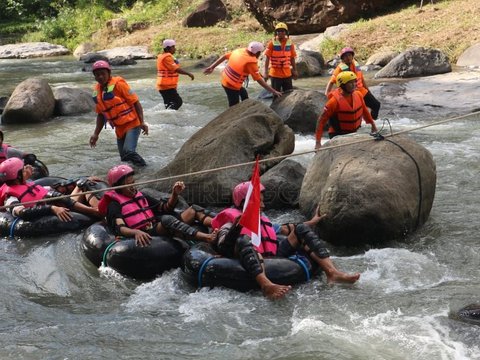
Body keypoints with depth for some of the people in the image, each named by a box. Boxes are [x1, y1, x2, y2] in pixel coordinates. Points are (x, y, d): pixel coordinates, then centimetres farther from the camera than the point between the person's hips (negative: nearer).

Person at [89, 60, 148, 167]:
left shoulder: (118, 84, -12)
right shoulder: (97, 91, 6)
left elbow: (135, 102, -12)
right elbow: (101, 114, 16)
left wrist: (142, 122, -20)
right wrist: (96, 134, 12)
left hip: (132, 123, -7)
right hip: (119, 128, 7)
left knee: (128, 151, -24)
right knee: (124, 158, 12)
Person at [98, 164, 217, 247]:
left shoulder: (141, 197, 25)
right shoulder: (115, 205, 3)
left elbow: (166, 208, 23)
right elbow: (120, 228, -15)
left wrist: (175, 194, 4)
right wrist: (136, 232, -36)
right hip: (144, 237, -8)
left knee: (194, 209, -3)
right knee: (167, 219, -36)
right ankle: (207, 238, -51)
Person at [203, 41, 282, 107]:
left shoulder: (239, 51, -2)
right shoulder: (251, 62, -22)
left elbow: (224, 56, 6)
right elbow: (259, 80, -20)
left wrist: (212, 67, 16)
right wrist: (273, 91, -15)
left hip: (225, 80, 9)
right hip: (231, 86, -9)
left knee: (244, 93, 29)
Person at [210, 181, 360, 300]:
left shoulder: (262, 221, 33)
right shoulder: (230, 222, 9)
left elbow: (285, 229, 39)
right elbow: (222, 248, -10)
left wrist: (311, 223, 42)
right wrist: (235, 228, -27)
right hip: (251, 263, -7)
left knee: (302, 230, 3)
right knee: (243, 239, -36)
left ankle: (332, 273, -19)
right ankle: (266, 286, -64)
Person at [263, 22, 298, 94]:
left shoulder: (290, 44, 1)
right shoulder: (272, 43, -7)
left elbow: (292, 58, 9)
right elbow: (267, 58, -8)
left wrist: (295, 71, 9)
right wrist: (266, 72, -14)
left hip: (287, 74, 3)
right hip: (275, 74, -3)